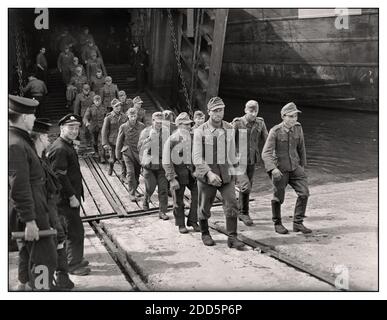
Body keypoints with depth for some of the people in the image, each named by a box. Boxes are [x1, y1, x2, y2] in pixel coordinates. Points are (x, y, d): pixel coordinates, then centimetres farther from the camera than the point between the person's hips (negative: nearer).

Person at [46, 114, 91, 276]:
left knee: (72, 230, 19)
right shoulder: (59, 149, -20)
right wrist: (72, 196, -21)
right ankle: (73, 264, 9)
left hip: (71, 196, 10)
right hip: (66, 199, -10)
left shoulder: (68, 145, 13)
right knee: (75, 230, -3)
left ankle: (75, 258, 32)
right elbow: (60, 176, -24)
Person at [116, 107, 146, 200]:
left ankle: (135, 189, 31)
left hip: (139, 152, 2)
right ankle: (132, 193, -3)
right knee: (130, 173, -10)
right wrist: (118, 154, 7)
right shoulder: (123, 127, -6)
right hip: (128, 152, -2)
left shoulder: (142, 126, -1)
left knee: (137, 172, 12)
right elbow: (119, 142, 3)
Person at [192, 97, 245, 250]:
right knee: (204, 207, 9)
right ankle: (205, 234, 31)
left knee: (231, 204, -6)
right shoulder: (200, 131, -8)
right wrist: (209, 173, -22)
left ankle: (232, 237, 3)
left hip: (226, 173, 3)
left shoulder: (229, 129, 4)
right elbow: (197, 157, -13)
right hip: (206, 174, -2)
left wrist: (232, 167, 22)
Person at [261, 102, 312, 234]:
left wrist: (302, 164, 19)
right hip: (279, 169, -4)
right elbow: (266, 153, -21)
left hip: (295, 167, 4)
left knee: (304, 192, -7)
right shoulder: (275, 131, -17)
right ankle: (277, 224, 29)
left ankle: (298, 223, 7)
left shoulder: (298, 127, -3)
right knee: (278, 198, 7)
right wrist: (273, 169, -36)